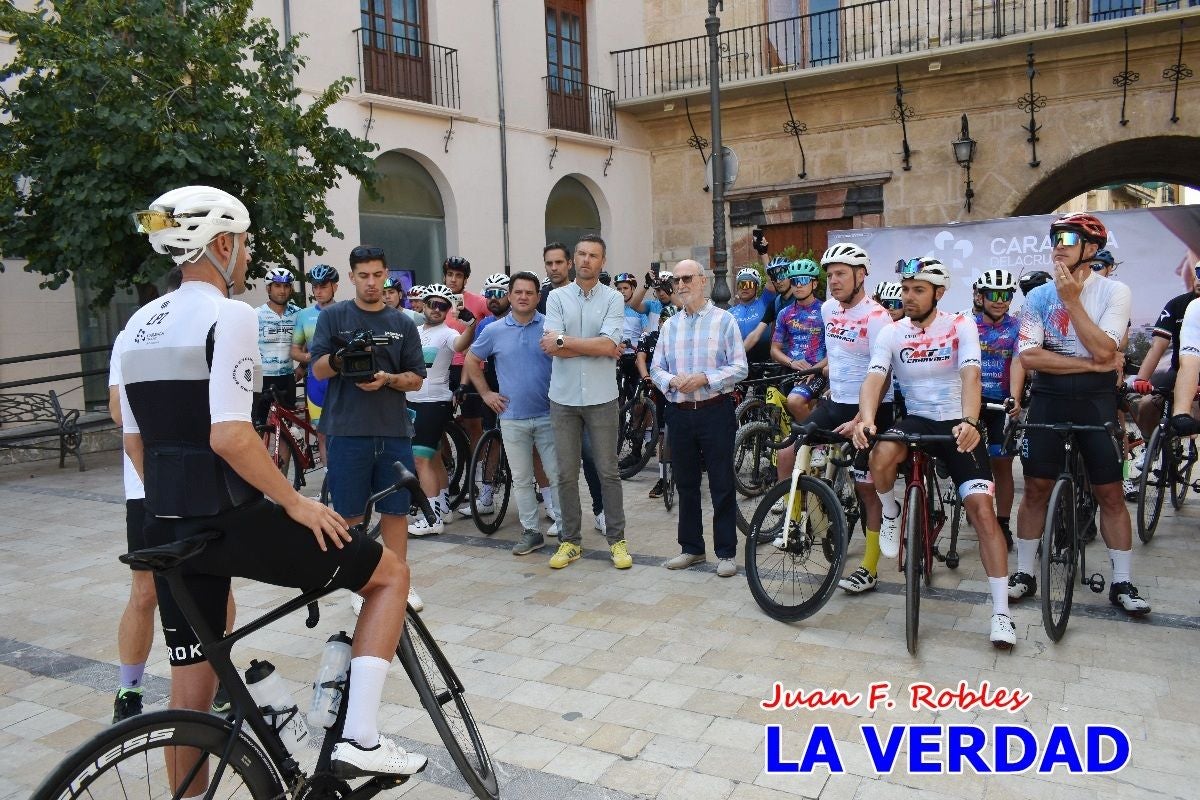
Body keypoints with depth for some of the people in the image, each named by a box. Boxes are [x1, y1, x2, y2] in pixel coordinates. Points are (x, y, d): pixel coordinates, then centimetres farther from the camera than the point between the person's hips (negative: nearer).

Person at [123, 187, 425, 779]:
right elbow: (230, 437, -24)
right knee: (391, 573, 8)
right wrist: (297, 503, -14)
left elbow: (134, 442, 15)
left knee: (191, 693, 19)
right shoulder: (229, 316, -14)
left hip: (169, 528, 8)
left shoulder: (141, 324, 11)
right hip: (231, 522, -8)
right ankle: (360, 738, 1)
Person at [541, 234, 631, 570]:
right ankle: (570, 541, 21)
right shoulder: (557, 297, 3)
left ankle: (617, 539, 18)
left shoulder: (613, 298, 0)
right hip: (563, 397, 2)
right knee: (566, 474, 9)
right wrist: (596, 347, -12)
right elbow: (552, 348, -9)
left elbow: (608, 345, -14)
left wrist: (563, 340, -12)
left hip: (601, 397, -1)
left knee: (608, 472, 6)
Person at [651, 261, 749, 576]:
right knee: (686, 485, 12)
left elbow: (740, 367, -6)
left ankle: (726, 553, 10)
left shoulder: (724, 320, -1)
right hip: (679, 413, 4)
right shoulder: (669, 325, 13)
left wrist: (704, 379, -18)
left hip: (715, 411, -4)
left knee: (722, 485, 1)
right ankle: (691, 548, 24)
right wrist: (672, 381, -11)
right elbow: (656, 368, 11)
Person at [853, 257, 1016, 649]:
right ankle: (891, 514, 1)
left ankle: (1001, 612, -6)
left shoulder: (961, 325, -7)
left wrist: (969, 421, -41)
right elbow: (873, 378, -16)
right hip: (916, 420, 1)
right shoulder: (891, 333, -2)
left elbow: (970, 375, -22)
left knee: (982, 509, -14)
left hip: (959, 424, -1)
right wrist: (866, 418, -38)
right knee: (881, 457, -34)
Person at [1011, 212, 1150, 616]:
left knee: (1110, 493, 2)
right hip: (1048, 400, 1)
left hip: (1096, 402, -1)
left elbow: (1103, 349, -18)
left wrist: (1072, 300, -19)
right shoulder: (1038, 297, 0)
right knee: (1036, 489, 5)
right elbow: (1029, 356, -12)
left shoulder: (1114, 291, -4)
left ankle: (1123, 582, 14)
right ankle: (1025, 572, 16)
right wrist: (1090, 364, -16)